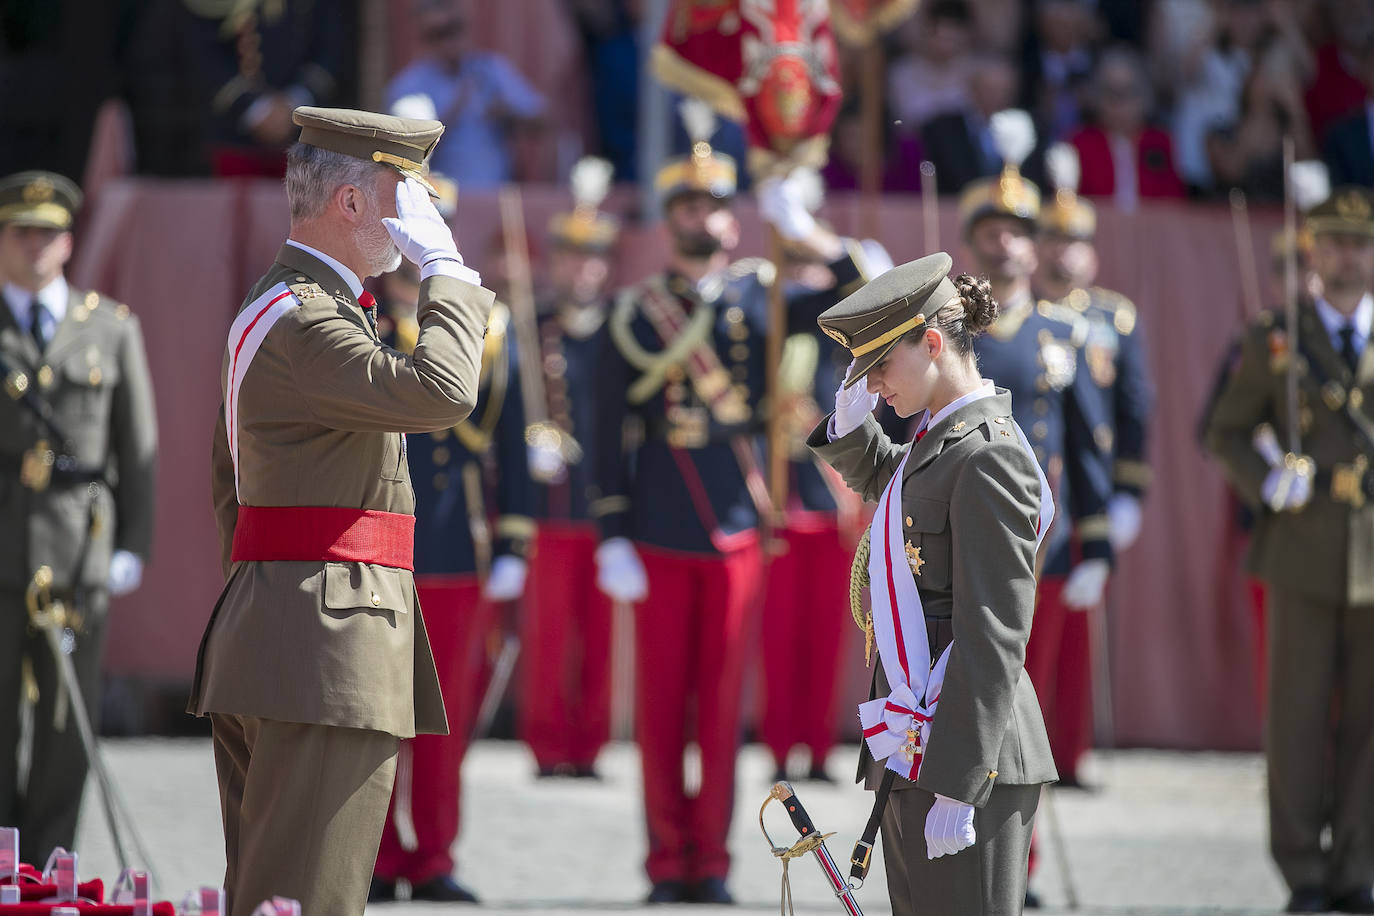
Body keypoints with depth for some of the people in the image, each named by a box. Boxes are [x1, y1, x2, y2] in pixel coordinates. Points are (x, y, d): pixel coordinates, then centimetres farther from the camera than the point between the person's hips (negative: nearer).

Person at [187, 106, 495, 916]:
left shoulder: (276, 307, 21)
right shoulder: (304, 318, -14)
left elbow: (231, 479, 26)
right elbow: (442, 392, -27)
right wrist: (446, 266, -15)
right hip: (328, 642, -11)